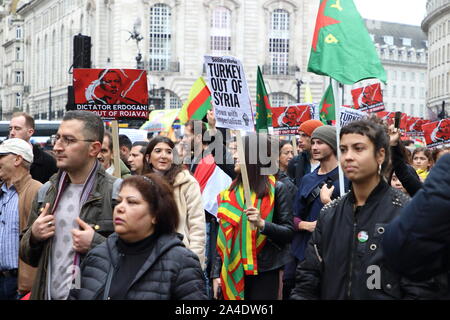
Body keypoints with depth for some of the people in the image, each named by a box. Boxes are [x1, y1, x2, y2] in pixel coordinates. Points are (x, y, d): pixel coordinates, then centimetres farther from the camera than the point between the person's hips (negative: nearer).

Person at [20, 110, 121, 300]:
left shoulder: (118, 193, -10)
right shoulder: (45, 192, 8)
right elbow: (28, 256, 16)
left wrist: (95, 244, -23)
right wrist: (33, 236, -4)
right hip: (48, 294, 5)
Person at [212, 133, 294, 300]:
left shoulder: (276, 189, -3)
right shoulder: (231, 191, 9)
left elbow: (289, 232, -6)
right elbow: (223, 234, 10)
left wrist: (262, 224, -22)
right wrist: (217, 273, 6)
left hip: (264, 272, -4)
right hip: (233, 272, 4)